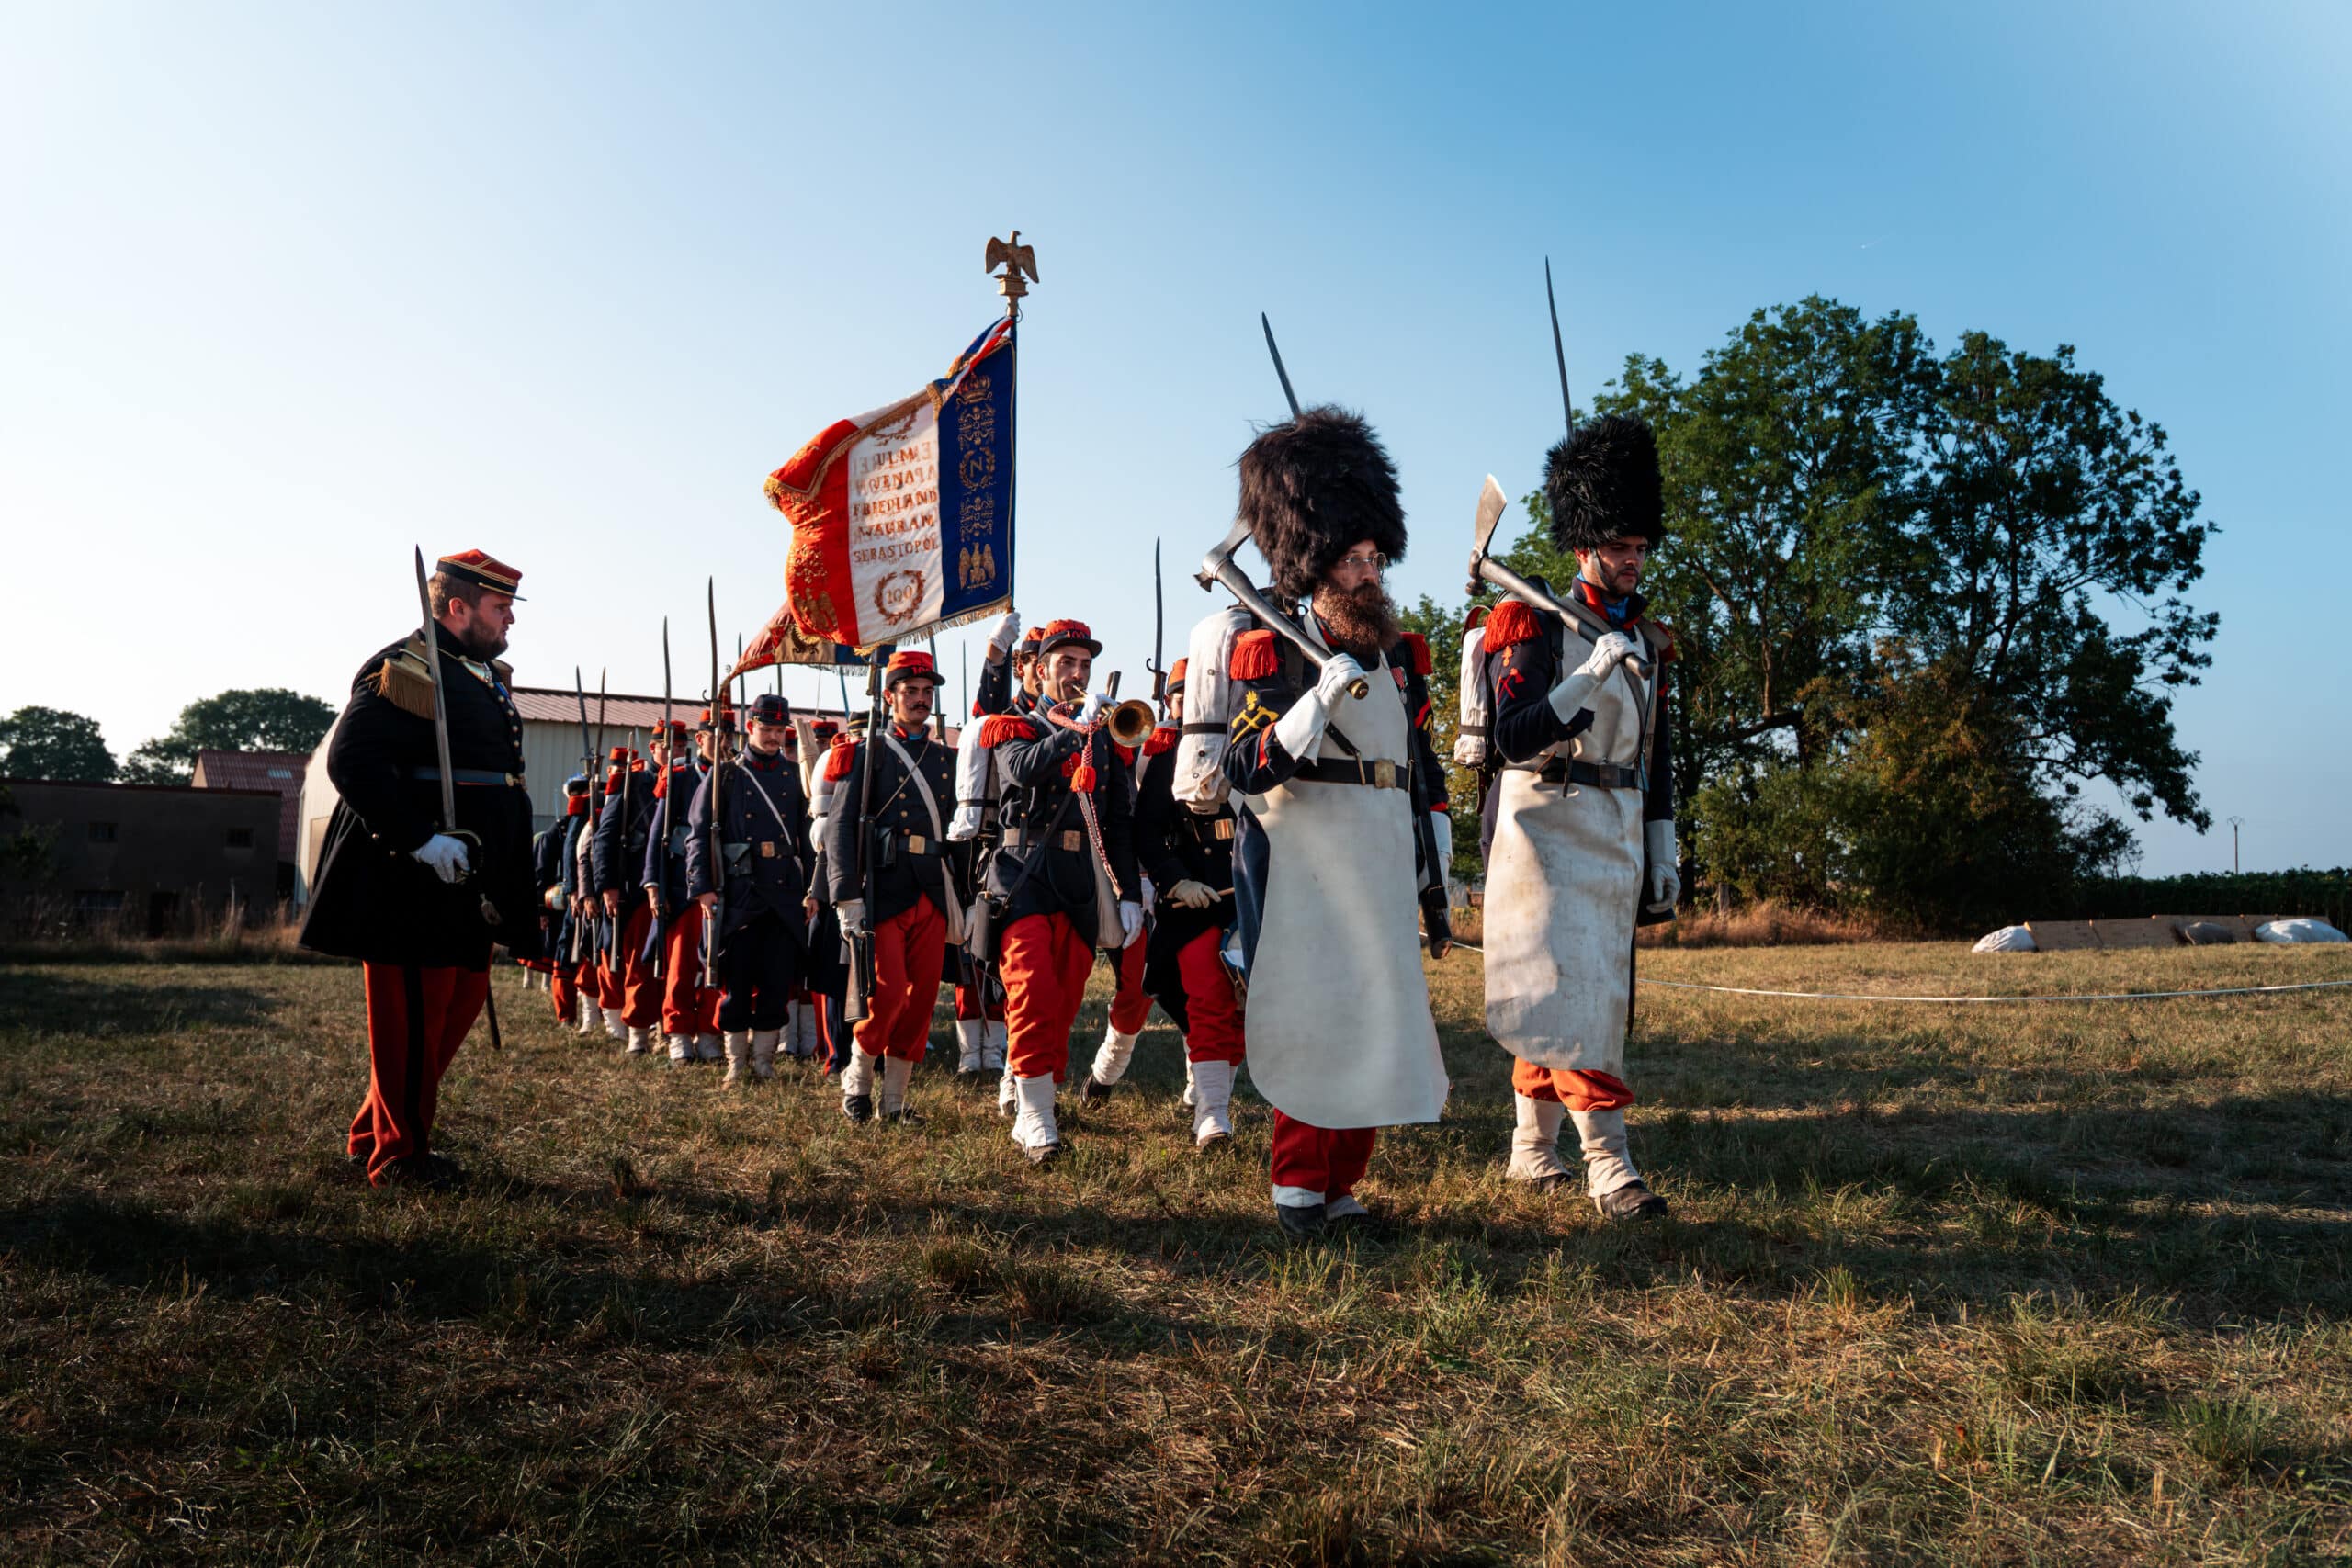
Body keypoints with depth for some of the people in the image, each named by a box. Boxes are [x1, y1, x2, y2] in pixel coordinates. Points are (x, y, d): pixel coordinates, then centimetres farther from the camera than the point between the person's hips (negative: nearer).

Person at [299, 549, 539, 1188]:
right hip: (415, 879, -10)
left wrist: (502, 875, 17)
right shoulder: (400, 668, -12)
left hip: (468, 879, 10)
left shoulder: (489, 677, 17)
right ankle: (399, 1154, 14)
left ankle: (374, 1132, 29)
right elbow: (350, 761, -22)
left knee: (462, 1000, 16)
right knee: (413, 1012, 0)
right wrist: (421, 840, -27)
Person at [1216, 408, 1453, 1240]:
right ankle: (1299, 1188, 10)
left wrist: (1432, 883, 16)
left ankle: (1338, 1182, 21)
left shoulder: (1401, 658, 14)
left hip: (1380, 876, 6)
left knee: (1379, 1026, 8)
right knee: (1313, 1023, -3)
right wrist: (1323, 696, -26)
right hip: (1304, 876, -6)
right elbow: (1246, 769, -15)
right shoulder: (1275, 652, -5)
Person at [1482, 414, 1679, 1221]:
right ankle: (1609, 1163, -15)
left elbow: (1657, 758, 17)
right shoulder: (1538, 626, -6)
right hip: (1548, 822, -7)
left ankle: (1531, 1144, 22)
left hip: (1618, 830, 7)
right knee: (1571, 985, -13)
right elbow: (1513, 736, -16)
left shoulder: (1649, 642, 14)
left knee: (1579, 990, 10)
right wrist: (1588, 679, -26)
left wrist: (1663, 853, 14)